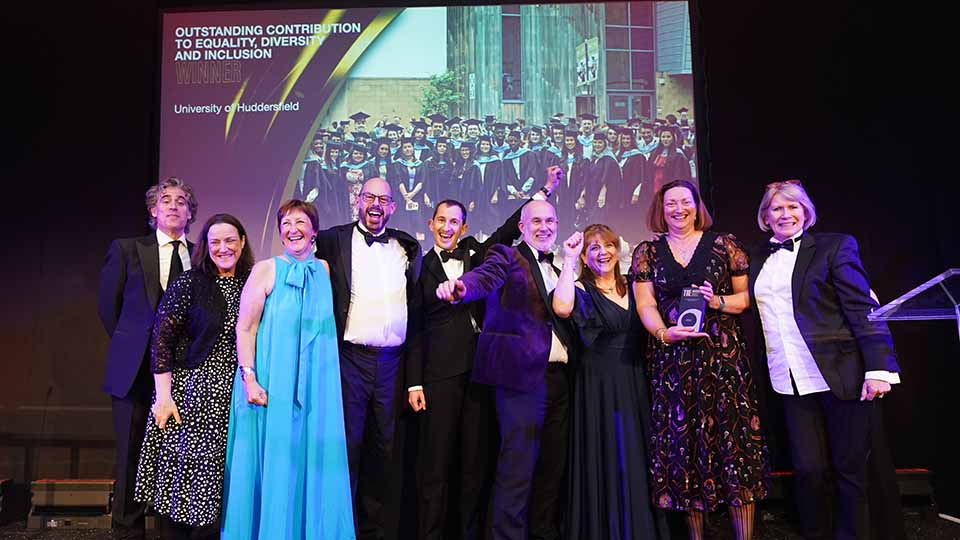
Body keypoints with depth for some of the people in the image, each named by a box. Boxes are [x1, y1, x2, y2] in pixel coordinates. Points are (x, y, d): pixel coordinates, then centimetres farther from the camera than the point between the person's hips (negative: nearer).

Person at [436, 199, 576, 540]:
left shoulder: (556, 270, 21)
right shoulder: (507, 257, 1)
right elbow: (484, 278, -21)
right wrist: (460, 287, -40)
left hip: (558, 377, 7)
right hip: (522, 373, -7)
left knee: (553, 465, 12)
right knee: (518, 464, -7)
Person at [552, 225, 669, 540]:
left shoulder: (632, 287, 11)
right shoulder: (582, 291, -4)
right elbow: (562, 308, -27)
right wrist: (568, 261, -21)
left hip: (636, 383, 5)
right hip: (599, 386, -4)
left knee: (639, 460, 9)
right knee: (607, 461, -1)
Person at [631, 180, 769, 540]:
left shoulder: (724, 245, 7)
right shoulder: (647, 252, 11)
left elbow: (747, 297, 7)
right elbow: (645, 304, 3)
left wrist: (718, 302, -12)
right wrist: (663, 332, -15)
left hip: (723, 353, -1)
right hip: (671, 358, 1)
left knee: (733, 436, -5)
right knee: (681, 440, 2)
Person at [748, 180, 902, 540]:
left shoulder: (834, 246, 0)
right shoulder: (759, 259, 14)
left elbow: (863, 308, -6)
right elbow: (754, 311, 14)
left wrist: (879, 368, -14)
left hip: (841, 373, -3)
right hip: (792, 381, 3)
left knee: (850, 468, 6)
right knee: (809, 469, 5)